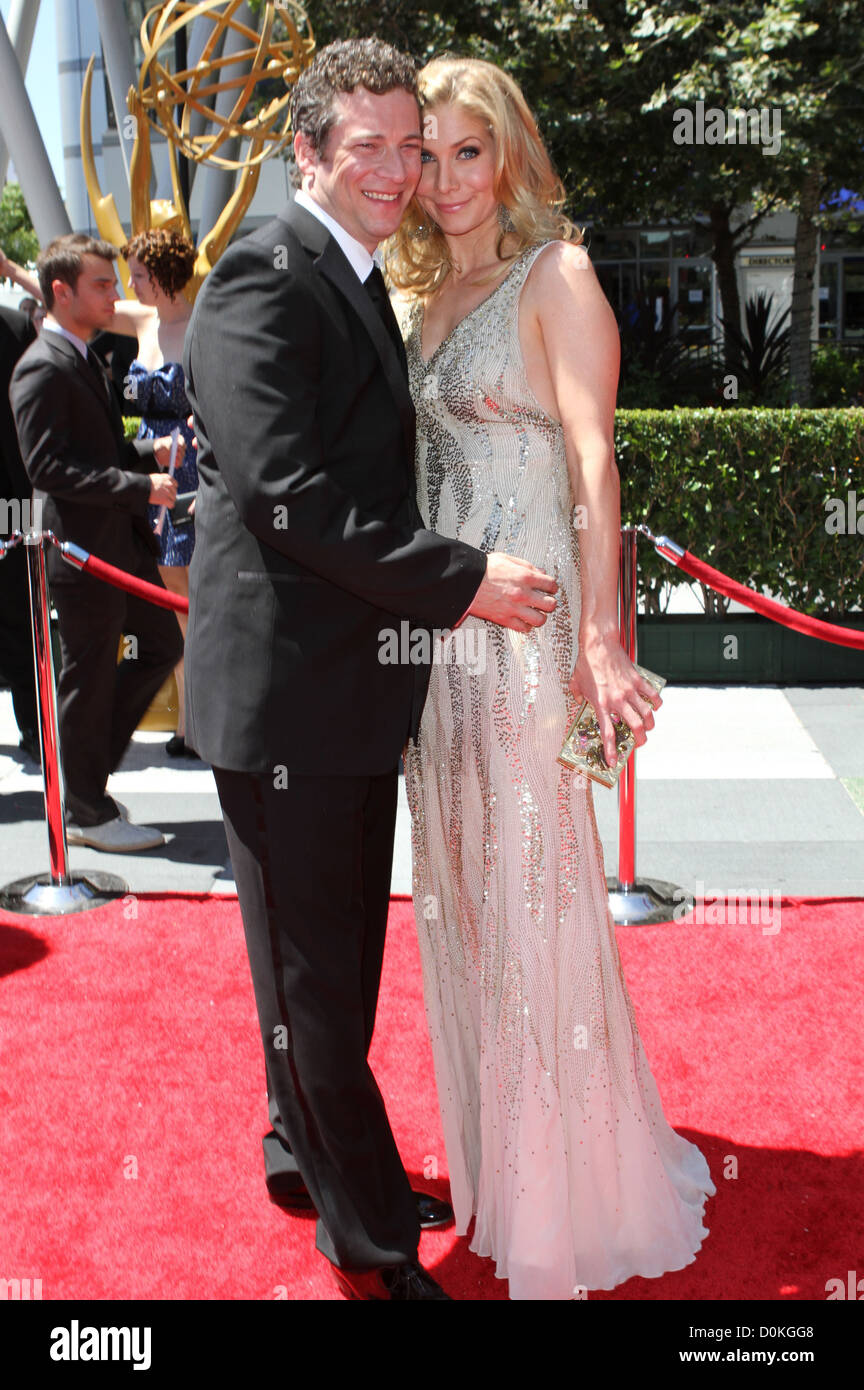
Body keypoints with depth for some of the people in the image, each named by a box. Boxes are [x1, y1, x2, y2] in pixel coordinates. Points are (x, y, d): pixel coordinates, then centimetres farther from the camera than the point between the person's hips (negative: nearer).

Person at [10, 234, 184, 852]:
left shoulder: (87, 361, 16)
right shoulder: (42, 368, -15)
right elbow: (49, 468, -22)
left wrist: (149, 452, 7)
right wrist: (139, 486, -23)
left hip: (124, 545, 10)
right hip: (84, 552, -10)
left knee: (161, 645, 15)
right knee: (90, 680, 1)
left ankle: (91, 764, 28)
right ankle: (87, 812, 16)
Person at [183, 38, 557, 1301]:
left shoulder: (362, 283, 18)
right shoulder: (266, 277, -14)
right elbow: (285, 487, -24)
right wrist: (462, 582, -21)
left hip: (354, 679, 10)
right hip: (286, 686, -10)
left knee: (340, 954, 21)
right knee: (312, 971, 4)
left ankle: (309, 1154, 41)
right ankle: (370, 1240, 19)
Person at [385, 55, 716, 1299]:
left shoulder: (554, 274, -6)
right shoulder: (421, 288, 15)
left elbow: (594, 460, -14)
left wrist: (602, 638, -22)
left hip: (524, 621, -7)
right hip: (435, 623, 7)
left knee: (532, 886, -1)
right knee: (461, 886, 14)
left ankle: (575, 1191, 18)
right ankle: (496, 1150, 32)